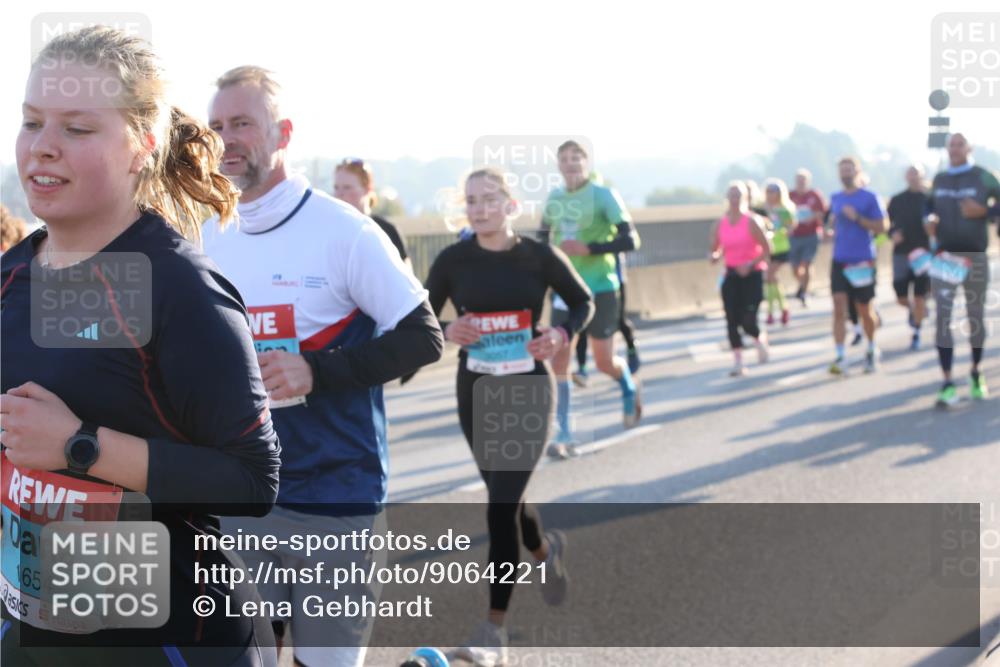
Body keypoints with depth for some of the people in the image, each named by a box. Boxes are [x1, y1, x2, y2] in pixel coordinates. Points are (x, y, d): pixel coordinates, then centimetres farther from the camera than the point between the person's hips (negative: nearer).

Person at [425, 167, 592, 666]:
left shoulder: (539, 257, -7)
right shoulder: (452, 261, -4)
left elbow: (583, 303, 7)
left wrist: (561, 335, -13)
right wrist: (447, 331, -17)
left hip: (528, 390, -3)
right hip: (475, 390, 3)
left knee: (501, 506, -11)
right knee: (505, 498, 16)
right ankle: (546, 551, 51)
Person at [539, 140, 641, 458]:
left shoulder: (603, 195, -10)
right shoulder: (553, 199, 5)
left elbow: (630, 240, -16)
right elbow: (544, 236, 23)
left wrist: (588, 249, -25)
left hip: (599, 288, -4)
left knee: (604, 363, 6)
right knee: (559, 359, -7)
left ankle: (630, 389, 41)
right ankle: (563, 435, -3)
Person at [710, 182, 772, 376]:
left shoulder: (752, 221, -9)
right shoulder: (720, 225, 3)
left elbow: (766, 250, -8)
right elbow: (716, 251, 11)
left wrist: (750, 264, -21)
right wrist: (715, 256, -13)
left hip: (753, 274, -4)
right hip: (732, 274, 4)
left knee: (748, 321, -11)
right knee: (732, 320, -5)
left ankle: (760, 339, 24)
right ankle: (738, 363, 3)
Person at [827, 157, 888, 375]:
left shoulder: (869, 197, -5)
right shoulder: (835, 198, 10)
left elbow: (882, 227, -9)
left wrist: (857, 218, -19)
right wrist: (831, 232, 6)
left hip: (862, 262, -3)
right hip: (840, 260, 3)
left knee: (865, 310, 8)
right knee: (839, 308, -9)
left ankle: (872, 349, 31)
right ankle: (840, 357, -11)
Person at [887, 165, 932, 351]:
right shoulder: (896, 200, 6)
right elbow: (886, 224, 9)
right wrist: (893, 234, -11)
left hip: (923, 254, -2)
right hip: (901, 253, 2)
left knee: (920, 298, -2)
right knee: (901, 297, 2)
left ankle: (916, 334, 12)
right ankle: (911, 308, 37)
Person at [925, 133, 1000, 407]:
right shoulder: (939, 179, 10)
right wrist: (930, 220, 1)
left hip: (975, 256, -2)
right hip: (944, 256, 2)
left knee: (976, 317, 10)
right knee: (942, 319, -9)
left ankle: (976, 375, 30)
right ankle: (948, 385, -9)